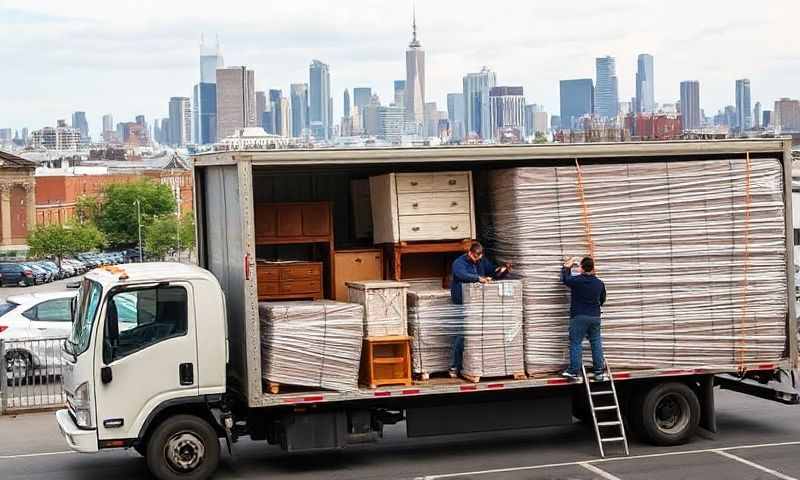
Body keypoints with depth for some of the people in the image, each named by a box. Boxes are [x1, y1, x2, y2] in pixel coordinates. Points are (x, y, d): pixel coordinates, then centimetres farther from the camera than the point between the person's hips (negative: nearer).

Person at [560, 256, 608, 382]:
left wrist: (567, 266, 24)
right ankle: (599, 371, 14)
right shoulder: (600, 283, 0)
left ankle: (574, 372, 2)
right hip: (595, 317, 4)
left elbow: (564, 279, 8)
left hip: (579, 317, -4)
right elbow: (602, 300, 15)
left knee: (576, 343, 2)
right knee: (596, 343, 12)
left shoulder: (576, 280, -13)